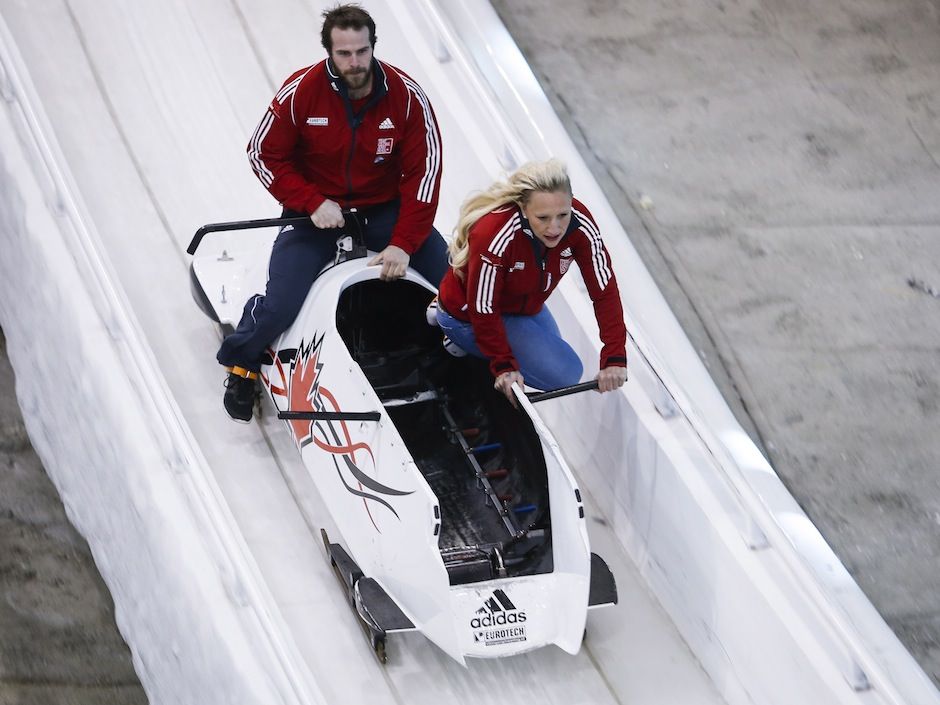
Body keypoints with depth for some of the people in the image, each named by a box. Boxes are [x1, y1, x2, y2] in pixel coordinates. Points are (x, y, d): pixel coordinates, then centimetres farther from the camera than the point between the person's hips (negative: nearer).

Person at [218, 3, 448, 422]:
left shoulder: (405, 96, -14)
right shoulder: (301, 92, -18)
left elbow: (424, 171, -11)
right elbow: (264, 154, -6)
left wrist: (403, 244, -20)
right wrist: (313, 203, -18)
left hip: (384, 210, 2)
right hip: (316, 212, -2)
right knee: (280, 305, -20)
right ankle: (241, 364, 13)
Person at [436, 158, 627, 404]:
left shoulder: (579, 222, -27)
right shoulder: (494, 236, -41)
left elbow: (604, 290, -23)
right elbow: (483, 310, -29)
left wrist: (614, 358, -28)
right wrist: (504, 366, -25)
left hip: (526, 308, 6)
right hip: (468, 316, -6)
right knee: (563, 373, -17)